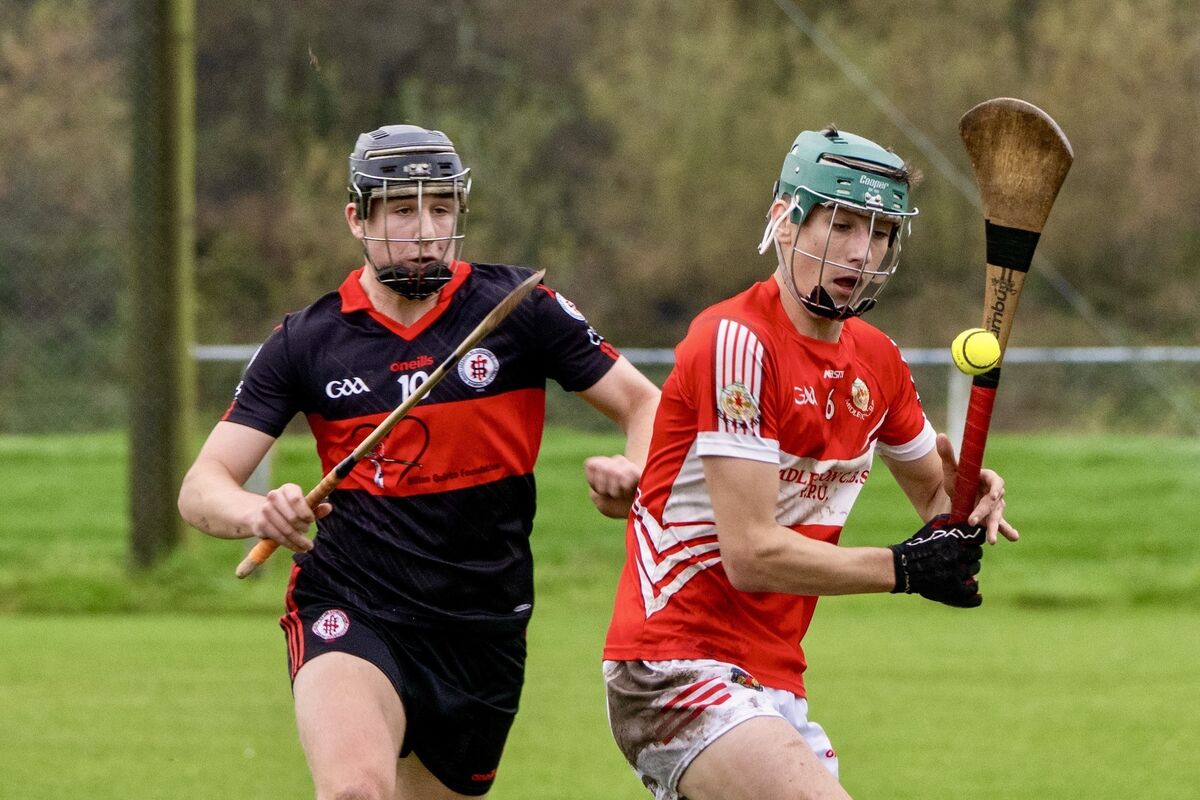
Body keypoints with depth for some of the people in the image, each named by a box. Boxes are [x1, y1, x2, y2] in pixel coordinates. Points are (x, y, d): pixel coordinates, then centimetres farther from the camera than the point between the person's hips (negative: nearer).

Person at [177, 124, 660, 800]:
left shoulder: (518, 308, -1)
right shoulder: (306, 342, 0)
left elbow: (644, 404, 3)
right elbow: (202, 487, -2)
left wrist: (632, 477, -21)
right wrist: (258, 513, -26)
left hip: (484, 634, 2)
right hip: (350, 616, -2)